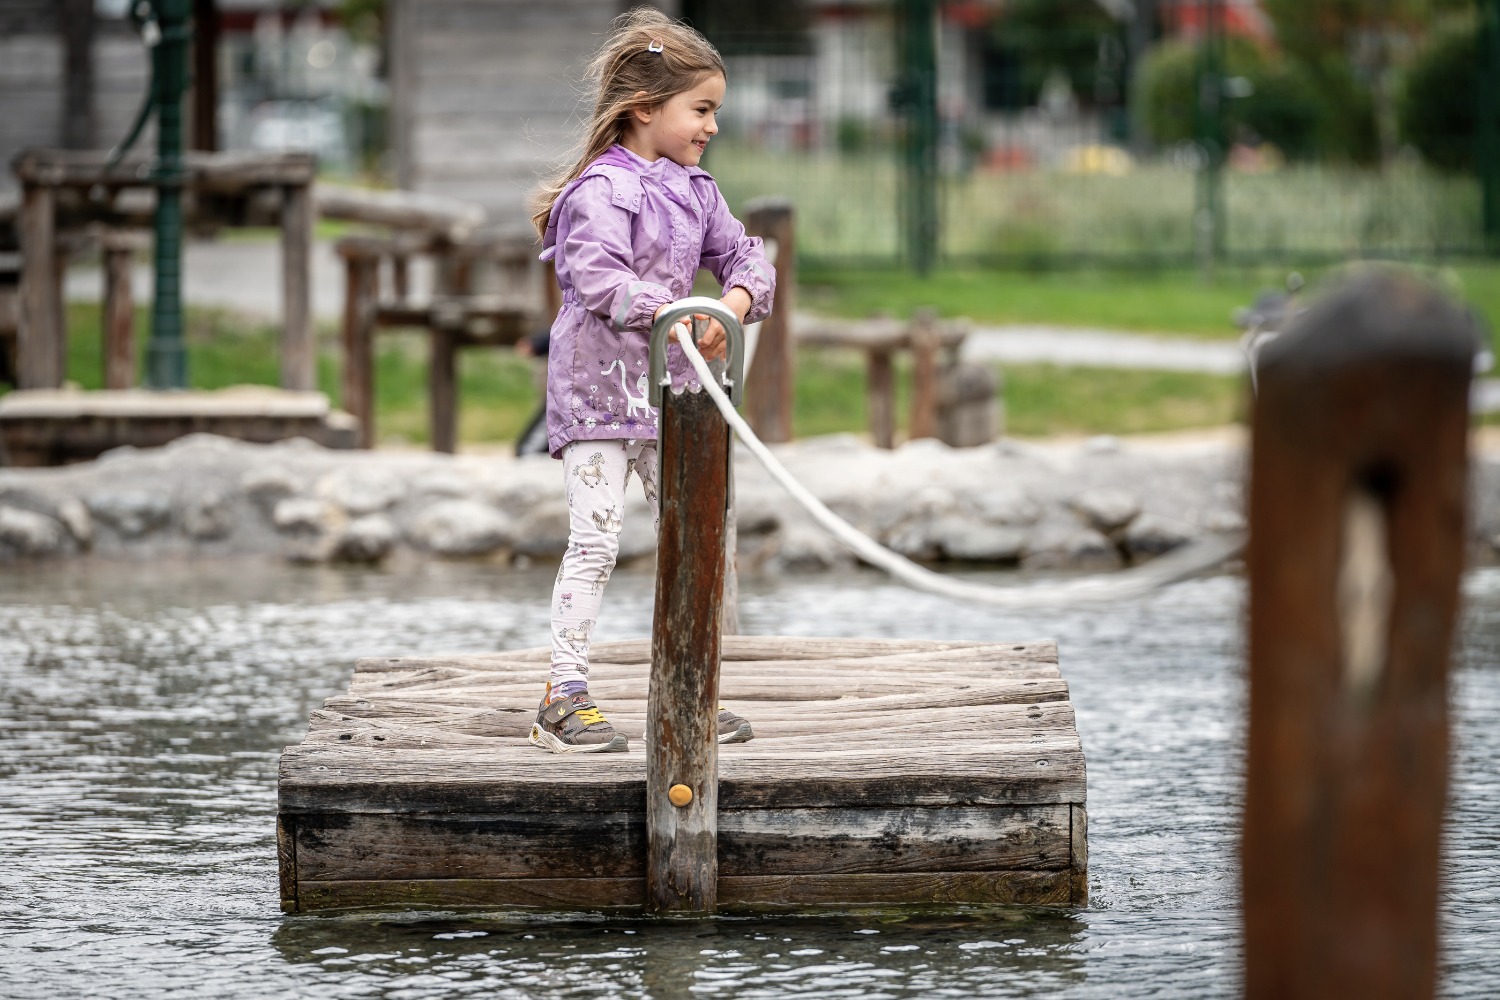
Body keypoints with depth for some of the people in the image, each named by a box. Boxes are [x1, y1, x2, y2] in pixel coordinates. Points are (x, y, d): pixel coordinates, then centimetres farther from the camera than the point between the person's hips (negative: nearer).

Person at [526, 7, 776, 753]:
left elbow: (741, 255, 12)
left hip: (668, 386, 8)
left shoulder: (694, 189, 10)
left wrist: (736, 301, -10)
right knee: (595, 540, -9)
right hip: (598, 386, -8)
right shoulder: (602, 190, -15)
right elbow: (598, 279, -26)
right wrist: (674, 317, -33)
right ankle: (564, 697, -5)